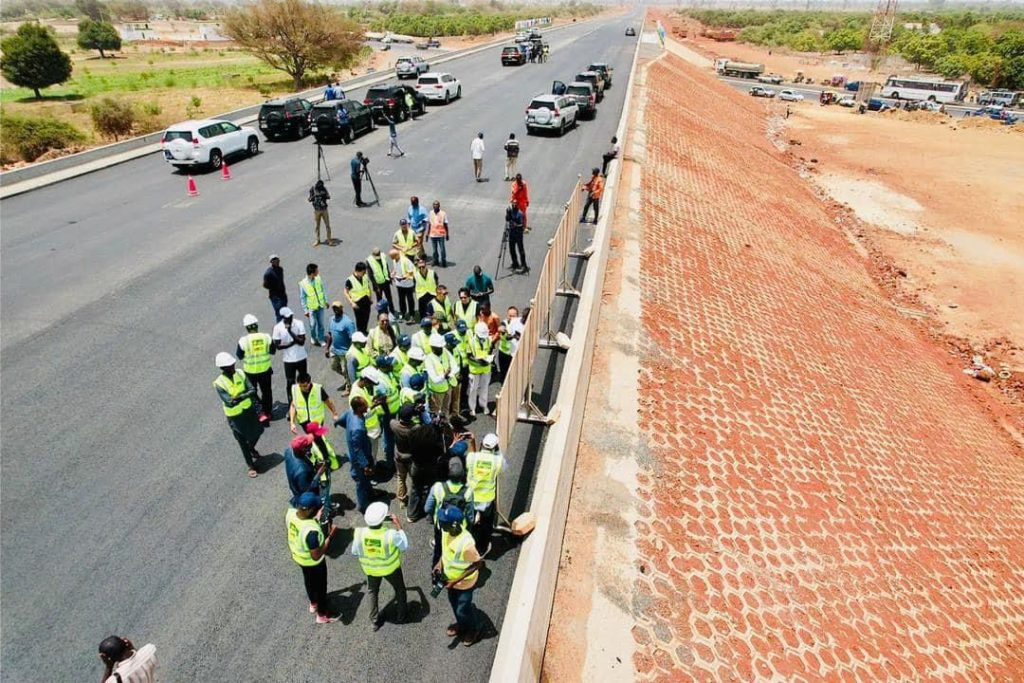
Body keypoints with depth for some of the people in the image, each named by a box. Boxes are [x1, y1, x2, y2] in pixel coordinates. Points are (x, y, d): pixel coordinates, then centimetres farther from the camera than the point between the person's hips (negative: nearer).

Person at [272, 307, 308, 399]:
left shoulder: (299, 323, -13)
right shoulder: (278, 328, -12)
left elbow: (302, 342, -19)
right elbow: (278, 346, -11)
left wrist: (290, 331, -27)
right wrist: (292, 343, -20)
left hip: (301, 357, 1)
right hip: (288, 359, -1)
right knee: (290, 382, 7)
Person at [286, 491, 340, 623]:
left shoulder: (290, 513, -24)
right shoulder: (311, 530, -45)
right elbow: (316, 556, -32)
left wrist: (315, 519, 0)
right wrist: (330, 536, -27)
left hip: (297, 556, 7)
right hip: (313, 562, -7)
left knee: (308, 580, 34)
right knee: (320, 586, 22)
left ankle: (313, 603, 60)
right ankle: (322, 615, 46)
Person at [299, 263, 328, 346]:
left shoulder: (318, 278, -10)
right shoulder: (302, 283, -20)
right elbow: (302, 298, -11)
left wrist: (325, 301, 13)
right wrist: (305, 310, -9)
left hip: (320, 305, 3)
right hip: (311, 308, -3)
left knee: (321, 323, 13)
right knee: (313, 325, 10)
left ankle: (321, 339, 30)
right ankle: (314, 339, 34)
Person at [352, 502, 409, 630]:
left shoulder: (359, 533, -31)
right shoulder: (391, 535, -38)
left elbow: (354, 552, -10)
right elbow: (405, 547, -18)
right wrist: (398, 526, -15)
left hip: (370, 569, 2)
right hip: (390, 568, -2)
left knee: (372, 592, 31)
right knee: (399, 590, 28)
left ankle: (374, 621, 44)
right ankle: (400, 616, 46)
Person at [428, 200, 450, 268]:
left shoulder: (443, 214, -5)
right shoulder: (431, 213, 4)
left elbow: (446, 225, -1)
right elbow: (429, 224, 12)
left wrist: (447, 234, -1)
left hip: (441, 235, -3)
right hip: (432, 234, 3)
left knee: (442, 249, 0)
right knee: (434, 249, 11)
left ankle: (443, 262, 13)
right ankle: (435, 261, 26)